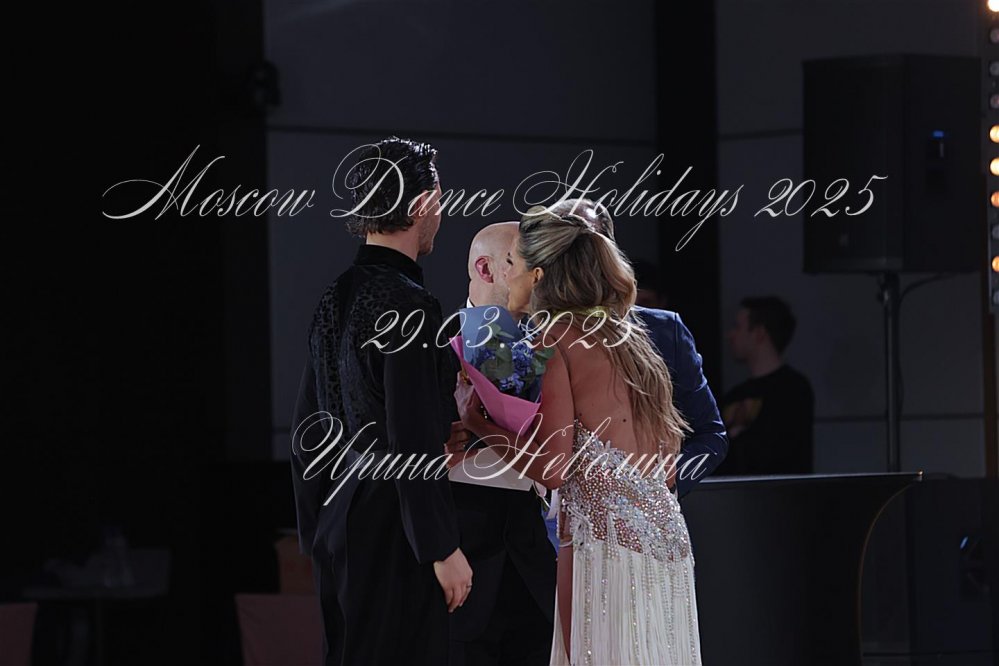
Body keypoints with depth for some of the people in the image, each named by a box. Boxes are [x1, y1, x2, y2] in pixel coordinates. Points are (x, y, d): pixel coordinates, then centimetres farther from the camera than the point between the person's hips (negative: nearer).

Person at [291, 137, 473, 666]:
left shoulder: (335, 298, 10)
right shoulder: (408, 305, -16)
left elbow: (308, 429, 16)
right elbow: (414, 444, -20)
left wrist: (316, 533, 23)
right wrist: (443, 549, -16)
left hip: (341, 523, 9)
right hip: (392, 535, -9)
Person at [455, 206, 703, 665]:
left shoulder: (554, 338, -5)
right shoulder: (631, 339, 19)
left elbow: (550, 466, -12)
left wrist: (475, 419, -3)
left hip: (607, 540, -8)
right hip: (665, 536, 8)